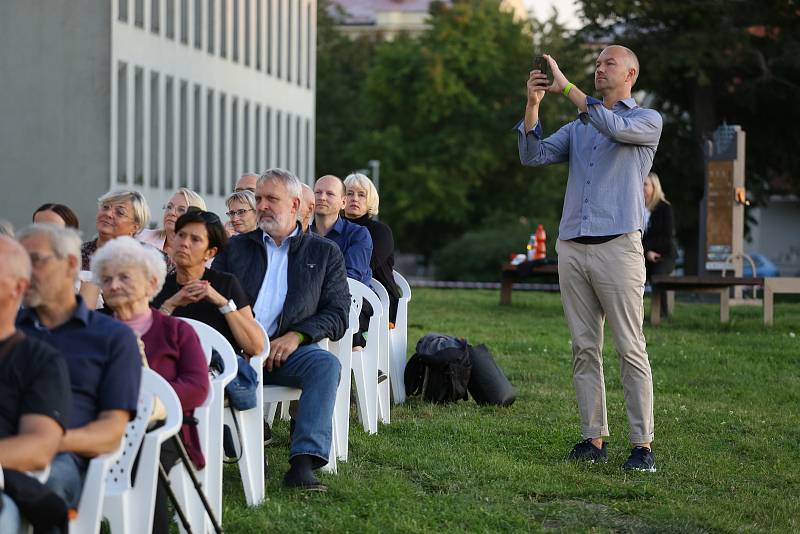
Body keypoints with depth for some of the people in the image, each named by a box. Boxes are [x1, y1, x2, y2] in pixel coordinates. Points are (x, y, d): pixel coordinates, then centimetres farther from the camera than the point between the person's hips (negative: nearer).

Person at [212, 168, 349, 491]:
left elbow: (338, 315, 9)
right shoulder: (235, 247, 22)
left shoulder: (325, 253, 17)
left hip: (288, 349, 0)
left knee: (326, 365, -33)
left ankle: (303, 464, -41)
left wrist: (296, 335, -10)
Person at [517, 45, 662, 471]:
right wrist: (533, 104, -2)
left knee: (630, 348, -7)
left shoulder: (647, 121, 7)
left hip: (618, 245, -5)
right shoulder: (578, 128, 23)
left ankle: (642, 444, -8)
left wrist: (566, 89, -14)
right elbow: (534, 156, 10)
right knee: (584, 348, 3)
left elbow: (615, 128, -15)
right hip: (571, 246, 5)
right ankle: (594, 439, 5)